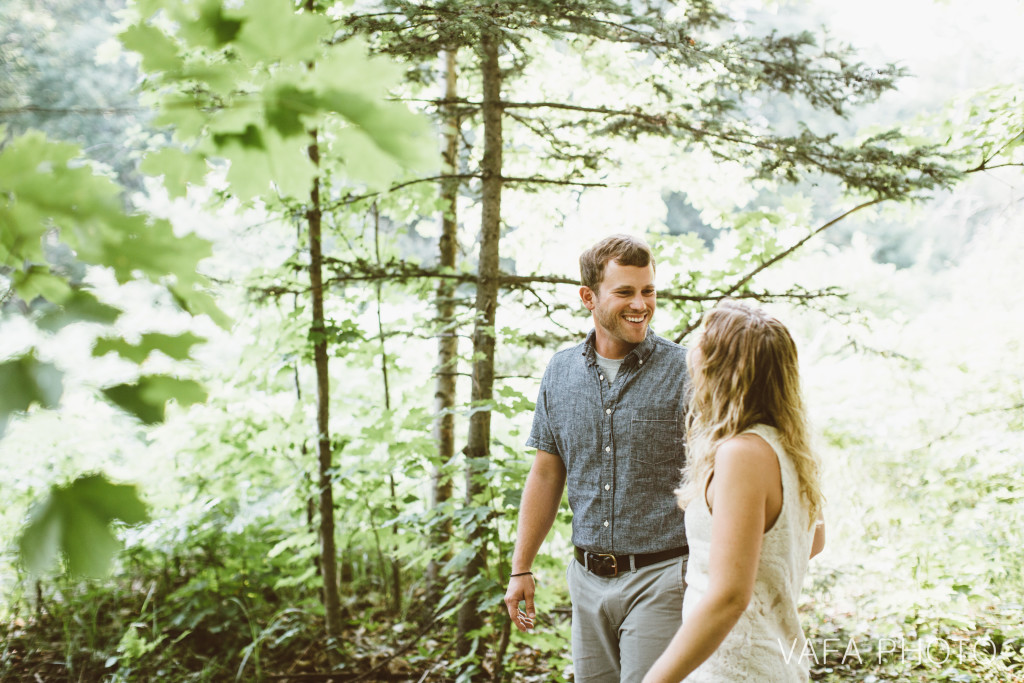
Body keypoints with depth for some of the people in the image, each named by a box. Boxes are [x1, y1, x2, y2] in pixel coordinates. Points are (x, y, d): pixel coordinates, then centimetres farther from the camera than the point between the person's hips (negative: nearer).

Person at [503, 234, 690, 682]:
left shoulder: (684, 373, -7)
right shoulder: (561, 372, 6)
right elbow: (546, 475, 13)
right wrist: (521, 568, 12)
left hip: (659, 579, -4)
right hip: (588, 578, 5)